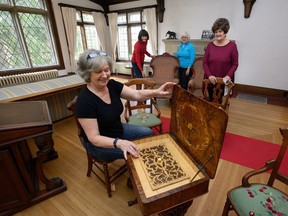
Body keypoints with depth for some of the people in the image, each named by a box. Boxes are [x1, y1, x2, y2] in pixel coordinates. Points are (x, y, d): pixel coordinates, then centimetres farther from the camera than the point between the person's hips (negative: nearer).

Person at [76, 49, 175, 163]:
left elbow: (137, 94, -14)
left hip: (119, 130, 7)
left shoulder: (112, 85, -9)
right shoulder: (84, 100, -28)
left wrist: (156, 92, -33)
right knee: (138, 153, -19)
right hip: (99, 145, -6)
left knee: (148, 133, 5)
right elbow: (94, 138, -28)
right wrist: (119, 143, -44)